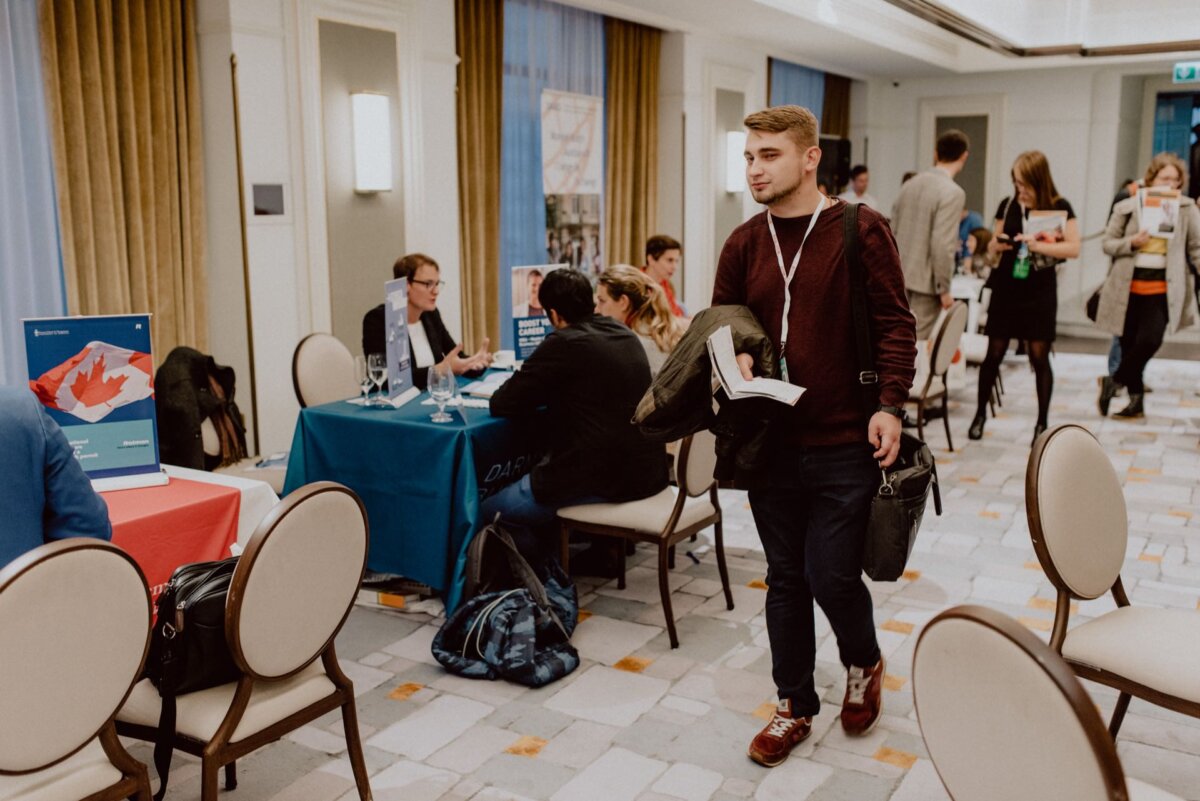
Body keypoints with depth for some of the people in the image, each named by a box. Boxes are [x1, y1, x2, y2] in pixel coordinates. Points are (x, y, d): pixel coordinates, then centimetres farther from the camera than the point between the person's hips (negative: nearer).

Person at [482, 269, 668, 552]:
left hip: (598, 481, -8)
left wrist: (541, 396, 10)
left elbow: (501, 404, -8)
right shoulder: (625, 334, 9)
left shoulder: (562, 344, -13)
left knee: (487, 511, 6)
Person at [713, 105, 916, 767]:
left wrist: (889, 404, -15)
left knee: (832, 576, 1)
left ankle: (863, 665, 34)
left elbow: (894, 322, -5)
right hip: (771, 440, 4)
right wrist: (733, 355, -7)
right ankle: (794, 706, 29)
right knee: (785, 579, 12)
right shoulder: (744, 244, 7)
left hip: (844, 444, -4)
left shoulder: (861, 229, -5)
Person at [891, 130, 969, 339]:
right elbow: (942, 245, -20)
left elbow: (893, 232, 12)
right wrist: (944, 289, -12)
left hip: (900, 278, 7)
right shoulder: (953, 193, -14)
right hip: (926, 282, -7)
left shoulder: (909, 185, 8)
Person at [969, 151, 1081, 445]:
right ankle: (980, 414, 15)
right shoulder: (1007, 205, 5)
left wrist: (1038, 245, -23)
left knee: (1039, 356, -1)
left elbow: (1073, 248, -10)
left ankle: (1042, 422, 10)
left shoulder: (1059, 207, -3)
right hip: (1006, 287, 3)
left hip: (1040, 290, -2)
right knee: (994, 353, 3)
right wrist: (997, 244, -10)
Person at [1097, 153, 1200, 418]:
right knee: (1129, 343, 6)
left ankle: (1114, 381, 7)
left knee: (1150, 340, -18)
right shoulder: (1127, 207, 1)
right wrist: (1132, 242, -13)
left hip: (1163, 288, -1)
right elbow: (1108, 243, 5)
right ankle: (1136, 401, 21)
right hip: (1128, 286, 1)